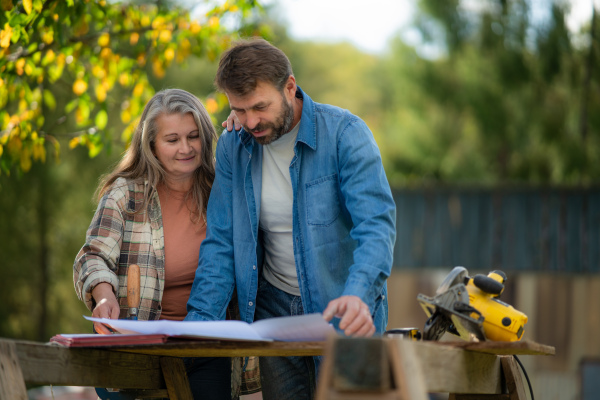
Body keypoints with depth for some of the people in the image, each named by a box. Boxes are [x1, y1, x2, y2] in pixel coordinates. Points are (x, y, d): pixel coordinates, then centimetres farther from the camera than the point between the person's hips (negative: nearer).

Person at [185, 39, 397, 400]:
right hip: (275, 309, 3)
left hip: (344, 315, -3)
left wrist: (357, 295, -42)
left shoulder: (345, 134, -14)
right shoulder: (233, 146, 0)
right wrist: (200, 320, -13)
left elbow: (377, 224, -23)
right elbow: (222, 243, 1)